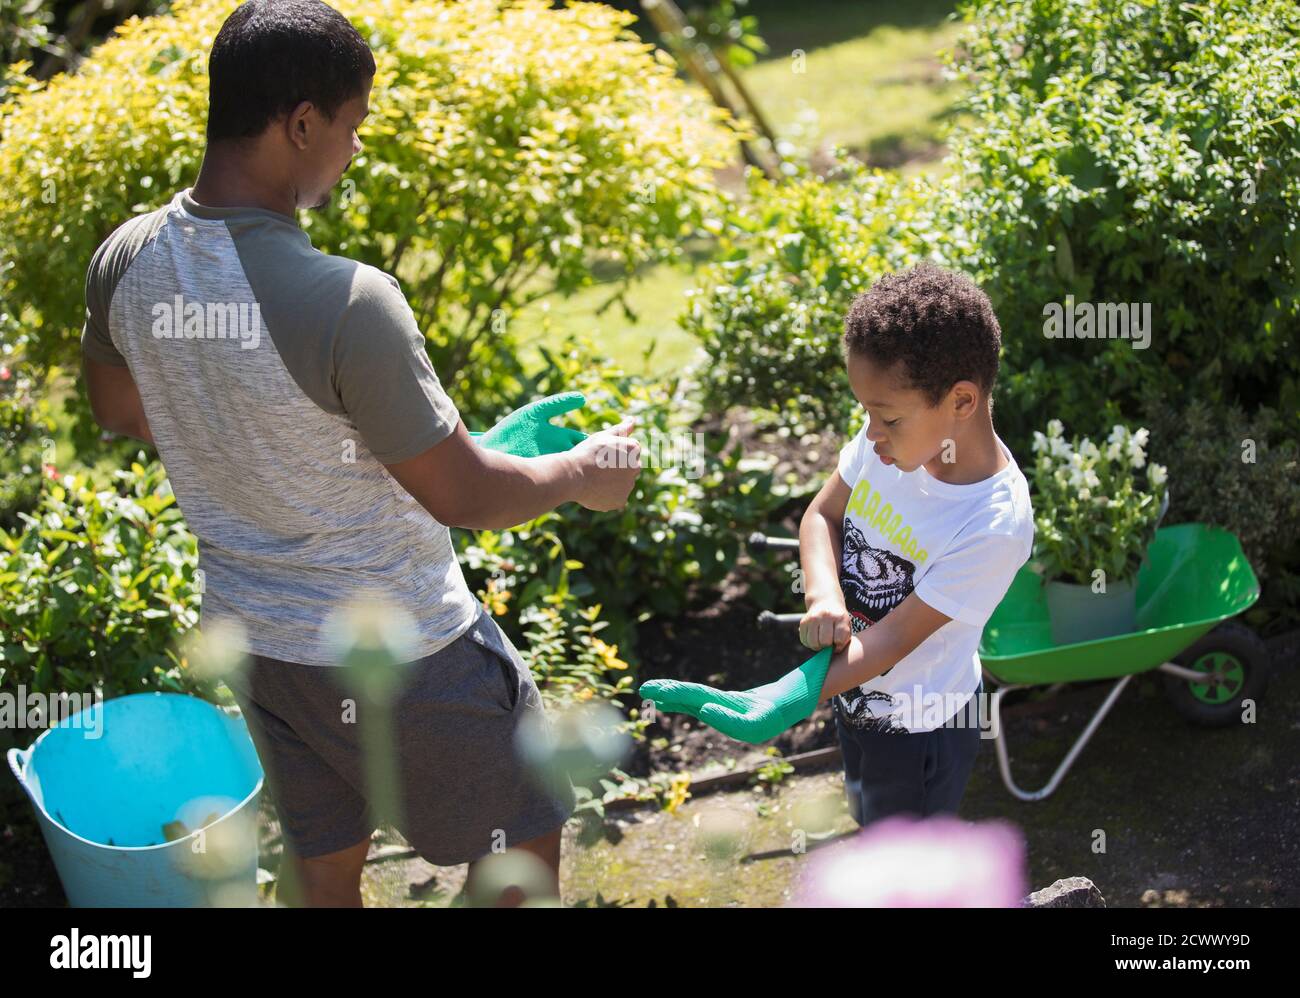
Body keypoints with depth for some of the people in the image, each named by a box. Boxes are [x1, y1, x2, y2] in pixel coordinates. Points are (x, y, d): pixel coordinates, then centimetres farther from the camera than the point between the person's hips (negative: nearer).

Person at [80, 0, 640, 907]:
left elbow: (119, 409, 10)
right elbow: (462, 495, -22)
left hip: (252, 633, 7)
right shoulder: (346, 302, -33)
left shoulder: (125, 262, -11)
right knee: (523, 833, 18)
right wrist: (585, 471, -4)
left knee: (324, 867, 24)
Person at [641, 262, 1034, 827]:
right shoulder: (900, 432, -18)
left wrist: (786, 704, -39)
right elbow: (823, 513, -4)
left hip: (917, 726, -6)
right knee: (867, 817, 32)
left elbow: (893, 640, -31)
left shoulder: (994, 527, -35)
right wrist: (824, 598, -24)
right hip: (854, 688, 6)